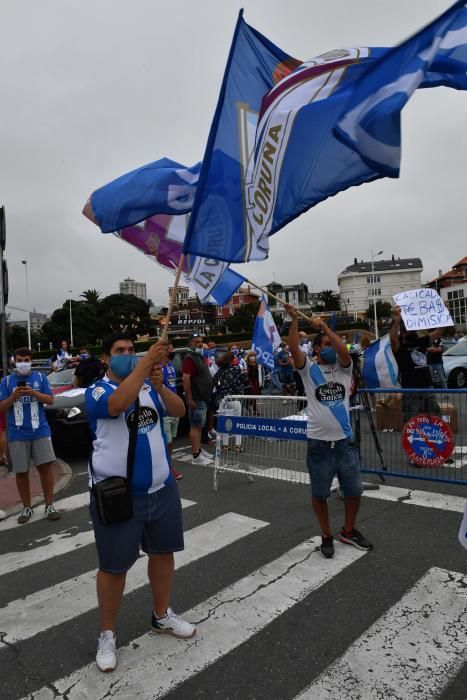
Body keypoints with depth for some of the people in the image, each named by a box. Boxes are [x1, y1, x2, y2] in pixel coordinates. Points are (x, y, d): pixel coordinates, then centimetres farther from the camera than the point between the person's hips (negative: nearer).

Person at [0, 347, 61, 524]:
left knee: (45, 467, -1)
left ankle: (49, 506, 9)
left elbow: (50, 400, -1)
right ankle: (27, 508, 21)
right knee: (21, 472, 7)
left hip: (40, 430, 0)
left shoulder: (40, 377, 4)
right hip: (17, 434, 1)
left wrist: (33, 392, -17)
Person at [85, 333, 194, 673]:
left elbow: (179, 410, -10)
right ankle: (108, 634, 32)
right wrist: (147, 362, -38)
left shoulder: (151, 386, 3)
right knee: (114, 566, 9)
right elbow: (119, 404, -33)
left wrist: (159, 384, -26)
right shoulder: (97, 390, -11)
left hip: (161, 489, 5)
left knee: (163, 553, 19)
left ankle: (162, 616, 41)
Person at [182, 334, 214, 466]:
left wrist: (208, 395, 20)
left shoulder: (200, 357, 17)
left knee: (200, 426, 16)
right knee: (195, 426, -7)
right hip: (196, 398, -10)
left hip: (203, 397, 10)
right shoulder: (190, 358, -14)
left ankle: (199, 450, 26)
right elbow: (185, 379, -22)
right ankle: (196, 456, -4)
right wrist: (189, 398, -25)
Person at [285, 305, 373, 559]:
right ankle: (326, 535, 32)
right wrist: (294, 319, -24)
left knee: (354, 490, 15)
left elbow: (344, 350, -16)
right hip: (318, 442, -2)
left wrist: (324, 326, -20)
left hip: (344, 441, 3)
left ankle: (349, 531, 38)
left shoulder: (343, 368, 5)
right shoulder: (309, 369, 0)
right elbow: (294, 349, -17)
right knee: (319, 493, 11)